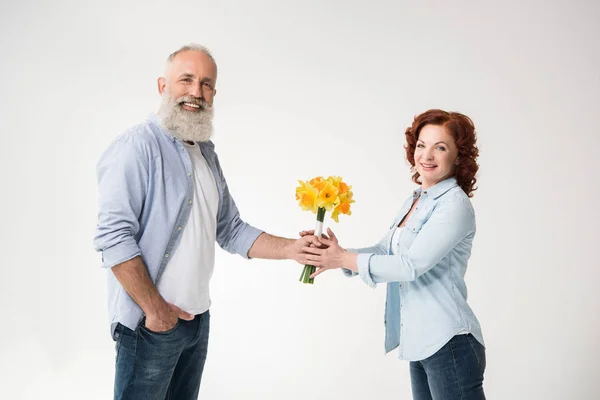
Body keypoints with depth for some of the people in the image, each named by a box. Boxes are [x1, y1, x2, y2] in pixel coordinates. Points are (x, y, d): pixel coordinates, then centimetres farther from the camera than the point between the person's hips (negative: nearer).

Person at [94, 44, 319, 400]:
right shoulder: (138, 146, -15)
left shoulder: (207, 153, 11)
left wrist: (290, 249, -1)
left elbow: (231, 231, 11)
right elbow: (115, 237, -21)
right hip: (151, 324, -8)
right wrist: (156, 309, -17)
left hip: (199, 319, 8)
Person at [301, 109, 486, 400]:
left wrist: (344, 259, -14)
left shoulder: (455, 205, -15)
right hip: (420, 343, 8)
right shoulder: (415, 200, 12)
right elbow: (384, 251, 9)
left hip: (449, 343, -8)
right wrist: (336, 253, -6)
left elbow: (410, 265, -21)